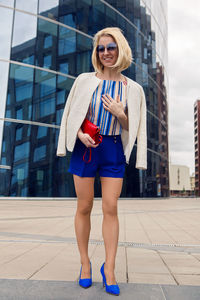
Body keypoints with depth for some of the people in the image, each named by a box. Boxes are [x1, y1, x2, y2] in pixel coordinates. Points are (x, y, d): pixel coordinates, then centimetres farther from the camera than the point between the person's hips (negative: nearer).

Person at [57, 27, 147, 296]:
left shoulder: (133, 89, 5)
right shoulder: (84, 80, 4)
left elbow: (133, 127, 8)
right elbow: (71, 115, 8)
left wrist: (120, 114, -11)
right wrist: (80, 134, -11)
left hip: (113, 150, 0)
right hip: (85, 147, 0)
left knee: (111, 208, -3)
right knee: (84, 207, 4)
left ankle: (109, 267, 10)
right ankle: (85, 262, 20)